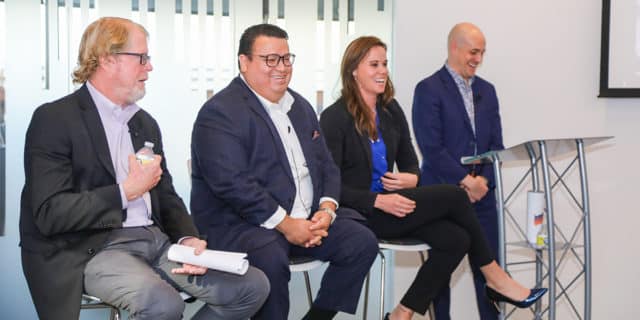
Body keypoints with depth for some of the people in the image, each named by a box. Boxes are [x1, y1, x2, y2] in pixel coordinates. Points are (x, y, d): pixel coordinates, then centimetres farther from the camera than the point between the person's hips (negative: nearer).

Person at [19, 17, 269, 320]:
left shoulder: (145, 123, 16)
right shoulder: (54, 119, -7)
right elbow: (49, 214, -15)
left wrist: (188, 239, -2)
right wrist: (125, 192, -13)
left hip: (156, 240, 7)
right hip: (93, 250, -7)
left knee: (254, 286, -8)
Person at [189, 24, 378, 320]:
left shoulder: (301, 106, 15)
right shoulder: (220, 112, -11)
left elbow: (326, 165, 14)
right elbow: (232, 183, -21)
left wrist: (326, 209, -5)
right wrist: (284, 224, -22)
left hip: (308, 218, 8)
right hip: (240, 222, -8)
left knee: (362, 241, -6)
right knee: (270, 259, -35)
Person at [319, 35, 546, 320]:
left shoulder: (391, 110, 11)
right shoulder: (335, 118, -9)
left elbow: (409, 162, 16)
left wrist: (411, 178, -9)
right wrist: (378, 201, -23)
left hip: (389, 203, 7)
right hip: (361, 213, -7)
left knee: (456, 239, -18)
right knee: (453, 196, -16)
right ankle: (494, 278, 0)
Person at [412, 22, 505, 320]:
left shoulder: (486, 90, 13)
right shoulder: (428, 89, -6)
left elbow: (496, 144, 10)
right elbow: (431, 148, -13)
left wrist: (483, 179, -6)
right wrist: (466, 181, -14)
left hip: (481, 193, 5)